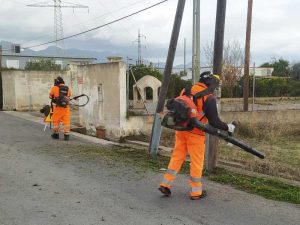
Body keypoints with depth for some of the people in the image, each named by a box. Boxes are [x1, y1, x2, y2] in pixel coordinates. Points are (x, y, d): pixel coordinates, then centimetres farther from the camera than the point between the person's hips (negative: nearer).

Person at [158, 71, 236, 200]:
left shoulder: (186, 90, 7)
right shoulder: (209, 98, -11)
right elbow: (214, 121, -12)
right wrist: (228, 128, 2)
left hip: (181, 130, 6)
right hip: (195, 133, -6)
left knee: (177, 156, 16)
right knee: (197, 161, 7)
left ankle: (165, 184, 17)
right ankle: (196, 192, 17)